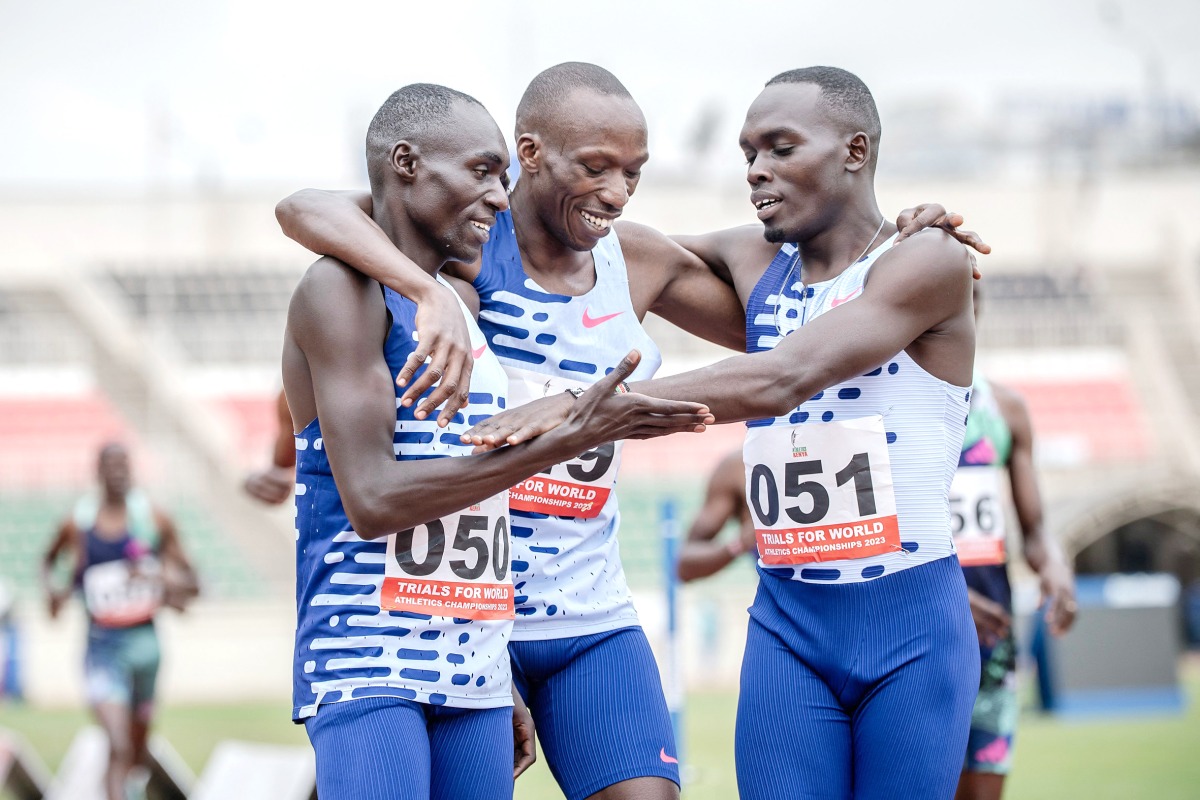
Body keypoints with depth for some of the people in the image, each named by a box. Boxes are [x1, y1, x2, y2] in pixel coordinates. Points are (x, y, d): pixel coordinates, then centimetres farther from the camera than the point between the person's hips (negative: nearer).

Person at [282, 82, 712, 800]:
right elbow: (372, 501, -18)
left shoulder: (465, 301, 17)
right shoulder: (343, 289, -8)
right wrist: (561, 442, -18)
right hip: (367, 667, -8)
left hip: (474, 679, 8)